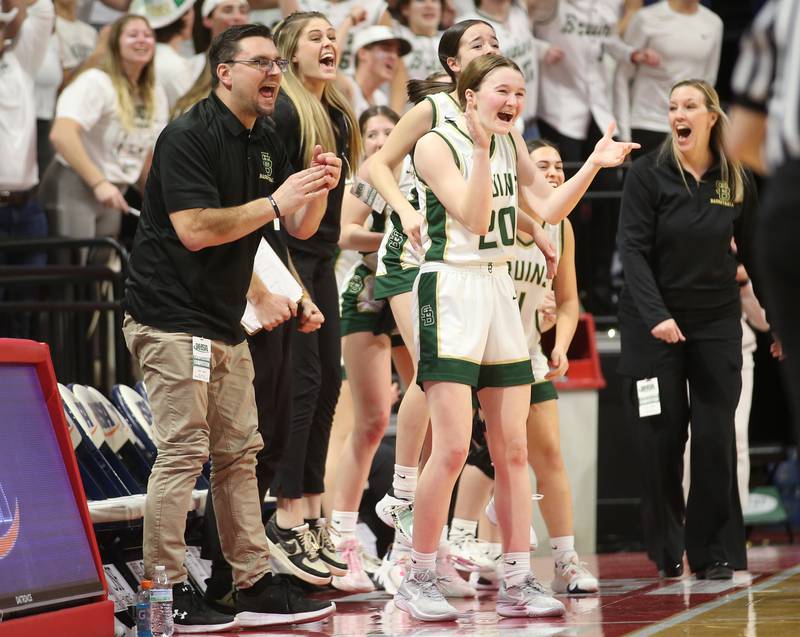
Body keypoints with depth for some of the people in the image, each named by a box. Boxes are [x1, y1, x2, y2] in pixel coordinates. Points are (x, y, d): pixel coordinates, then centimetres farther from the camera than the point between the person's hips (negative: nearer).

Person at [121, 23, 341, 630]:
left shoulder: (267, 143, 13)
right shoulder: (189, 136, -14)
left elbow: (300, 228, 14)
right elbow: (195, 229, -23)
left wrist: (318, 189, -7)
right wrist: (274, 203, -20)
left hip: (225, 323, 9)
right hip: (173, 317, -9)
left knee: (239, 454, 9)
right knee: (183, 452, -11)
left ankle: (257, 586, 13)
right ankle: (166, 593, -8)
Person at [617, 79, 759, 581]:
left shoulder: (737, 181, 3)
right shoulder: (648, 174, -6)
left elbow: (754, 255, 12)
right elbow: (634, 250, -12)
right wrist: (655, 315, -24)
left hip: (717, 322, 2)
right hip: (656, 322, -2)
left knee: (715, 436, -2)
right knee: (661, 436, 0)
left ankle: (714, 551, 5)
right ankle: (667, 550, 11)